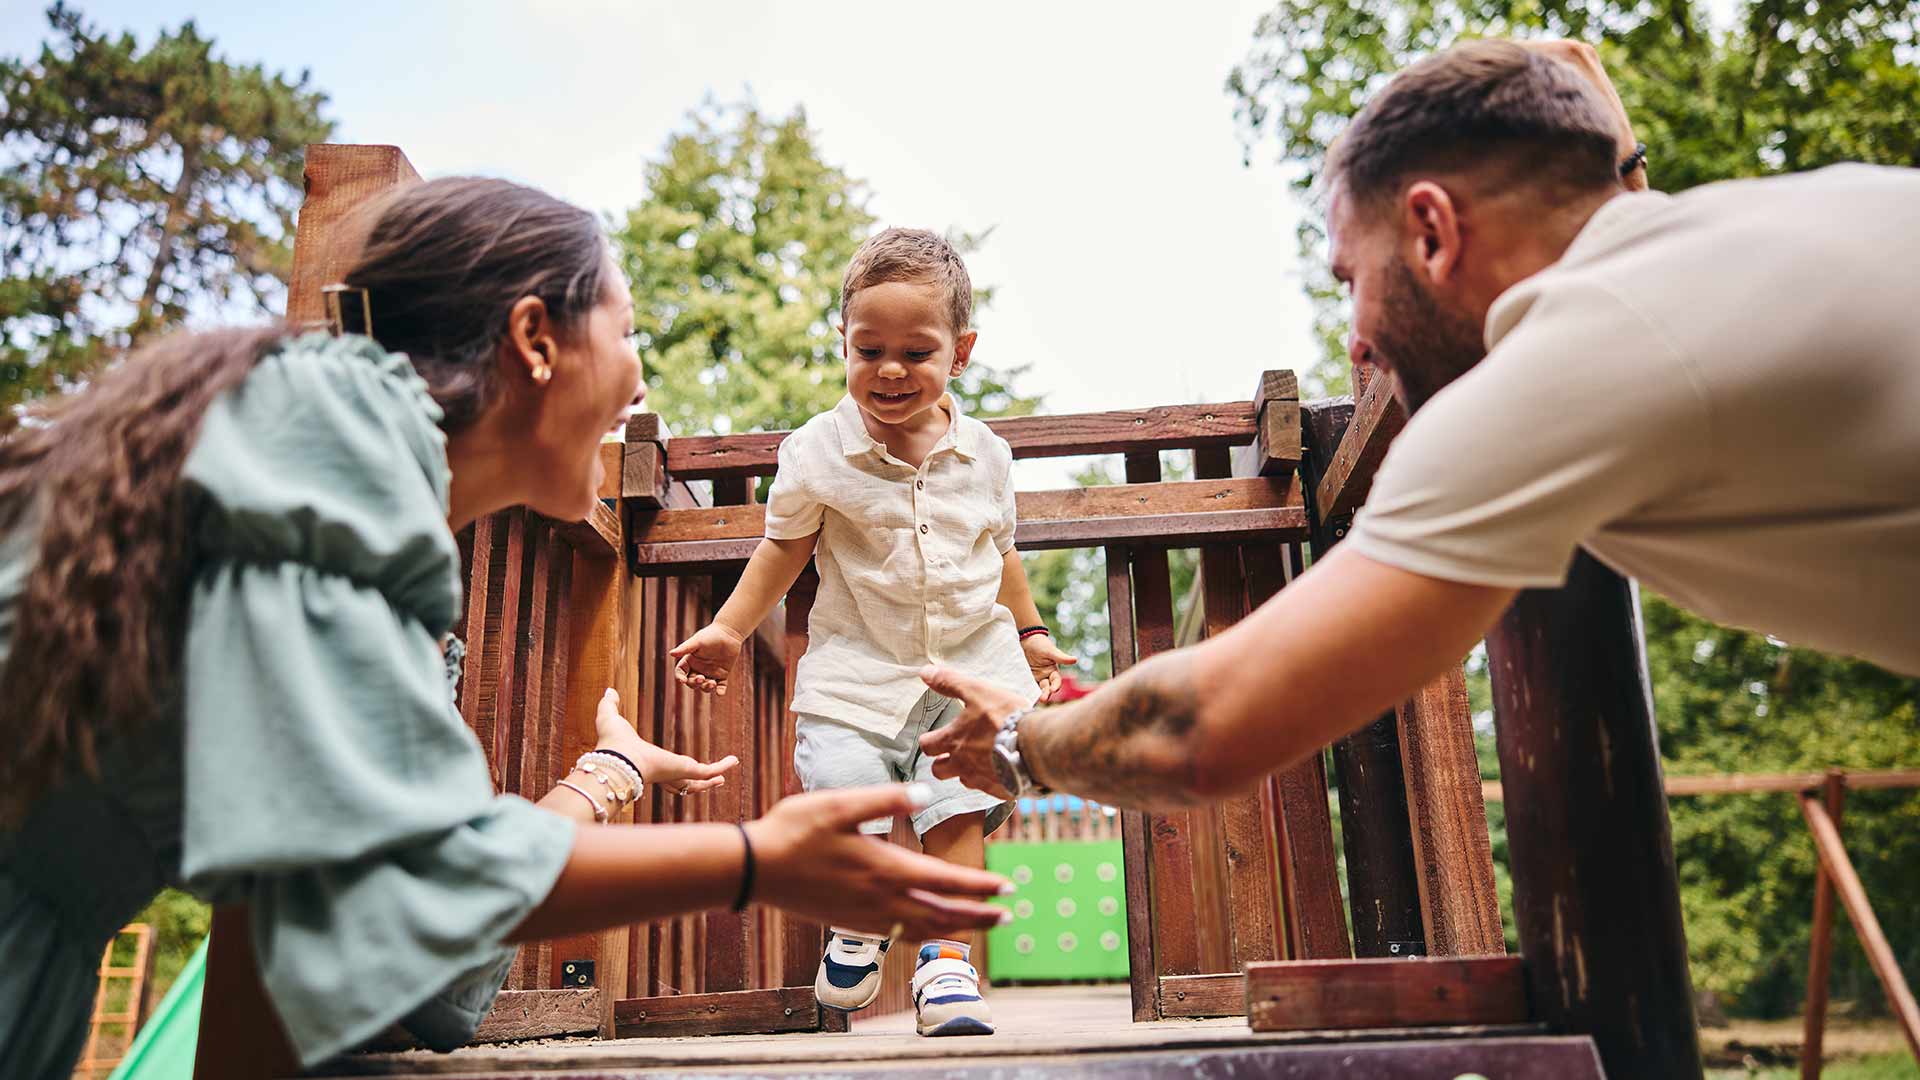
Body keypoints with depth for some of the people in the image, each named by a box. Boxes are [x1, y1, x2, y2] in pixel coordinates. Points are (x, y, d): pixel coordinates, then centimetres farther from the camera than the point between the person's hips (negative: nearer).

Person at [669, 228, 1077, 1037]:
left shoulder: (984, 455, 0)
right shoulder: (816, 451, -7)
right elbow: (785, 547, 6)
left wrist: (1028, 632, 23)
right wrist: (729, 629, 1)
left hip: (972, 661, 1)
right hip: (858, 665, -1)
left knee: (957, 812, -9)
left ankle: (946, 958, 8)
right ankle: (857, 927, 20)